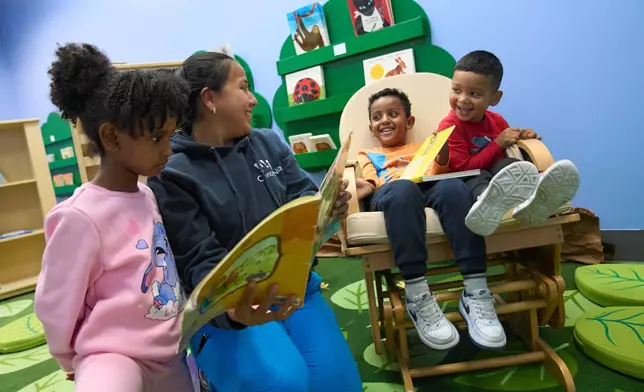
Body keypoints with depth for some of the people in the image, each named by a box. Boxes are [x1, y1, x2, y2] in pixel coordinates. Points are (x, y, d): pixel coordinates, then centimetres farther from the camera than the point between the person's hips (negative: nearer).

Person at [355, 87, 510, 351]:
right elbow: (370, 182, 12)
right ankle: (418, 297, -43)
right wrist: (365, 187, -12)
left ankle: (475, 292, -37)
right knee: (403, 190, -39)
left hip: (429, 188, 2)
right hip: (390, 195, -2)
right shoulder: (367, 155, 34)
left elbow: (438, 174, 16)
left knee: (453, 186, -34)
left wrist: (443, 152, -4)